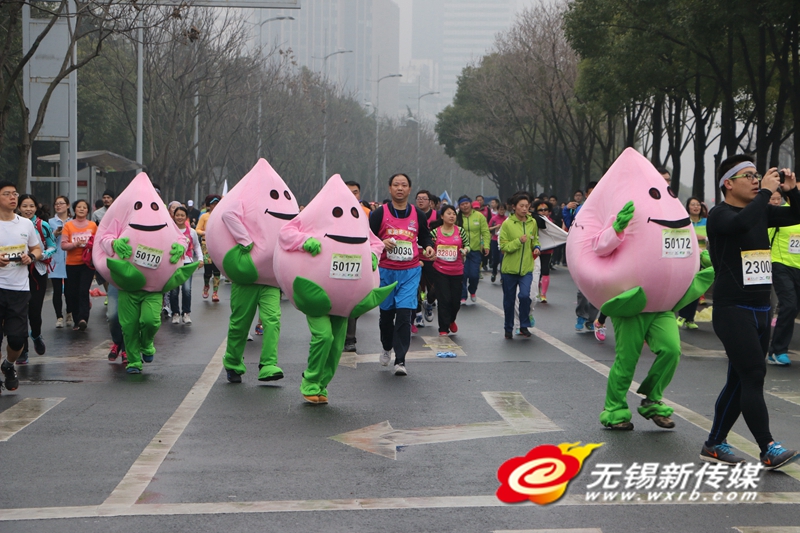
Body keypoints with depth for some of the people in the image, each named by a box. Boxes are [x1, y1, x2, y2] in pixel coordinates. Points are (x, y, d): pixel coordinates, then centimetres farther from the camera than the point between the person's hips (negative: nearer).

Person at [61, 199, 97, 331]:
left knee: (84, 291, -15)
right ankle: (77, 320, 15)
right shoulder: (68, 225, 2)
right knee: (73, 293, 4)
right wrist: (76, 244, -19)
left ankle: (83, 318, -20)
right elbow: (63, 245, -3)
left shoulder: (92, 225, 5)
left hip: (88, 263, -1)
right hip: (72, 263, 1)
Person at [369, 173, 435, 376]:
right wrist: (381, 243, -20)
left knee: (404, 314, -11)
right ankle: (387, 348, 38)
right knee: (386, 313, 12)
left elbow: (425, 236, 19)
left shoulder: (418, 215, 5)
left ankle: (400, 360, -10)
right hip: (385, 271, 0)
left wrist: (428, 245, -3)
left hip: (410, 272, 0)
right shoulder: (379, 214, -1)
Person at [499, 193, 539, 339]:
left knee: (525, 295, -16)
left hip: (526, 267, 1)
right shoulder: (507, 224, -9)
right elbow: (503, 246, -10)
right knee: (509, 299, 9)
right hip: (510, 267, -1)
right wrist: (519, 241, -22)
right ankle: (508, 328, 25)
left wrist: (536, 247, 0)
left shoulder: (532, 222, 3)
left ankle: (524, 325, 1)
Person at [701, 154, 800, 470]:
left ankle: (714, 444, 20)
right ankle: (769, 450, -17)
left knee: (740, 380, 11)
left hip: (760, 310, 8)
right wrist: (766, 191, -22)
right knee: (754, 376, -15)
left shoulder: (760, 211, 12)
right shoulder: (720, 215, -11)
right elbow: (742, 223, -33)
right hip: (733, 310, -8)